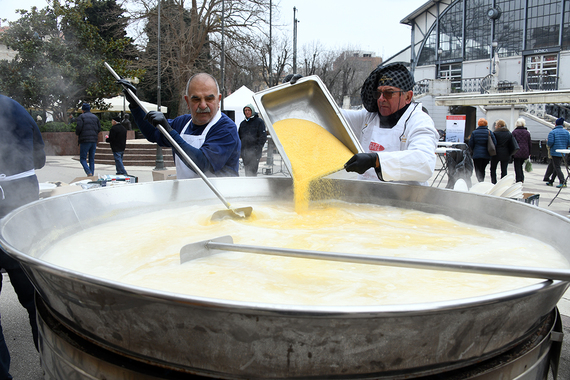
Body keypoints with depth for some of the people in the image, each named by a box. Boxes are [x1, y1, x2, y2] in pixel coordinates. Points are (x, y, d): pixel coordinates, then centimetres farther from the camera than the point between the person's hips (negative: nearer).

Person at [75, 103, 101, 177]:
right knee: (92, 159, 11)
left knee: (83, 158, 0)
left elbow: (79, 127, -12)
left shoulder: (81, 117, -2)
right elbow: (99, 129, 11)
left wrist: (77, 134, 8)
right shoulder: (95, 117, 14)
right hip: (94, 140, 5)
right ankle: (92, 175, 8)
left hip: (85, 140, -5)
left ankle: (89, 172, -21)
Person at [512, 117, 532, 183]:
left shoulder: (514, 132, -5)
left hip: (517, 153, -4)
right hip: (525, 153, 4)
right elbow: (530, 143, 11)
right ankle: (522, 178, 12)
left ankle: (518, 180, -2)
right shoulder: (527, 132, 8)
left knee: (517, 167, 0)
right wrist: (529, 153, 17)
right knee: (520, 165, 19)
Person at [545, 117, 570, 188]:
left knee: (557, 167, -6)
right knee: (556, 167, 15)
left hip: (555, 152, -6)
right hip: (563, 153, 6)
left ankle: (563, 182, -18)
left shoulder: (552, 132, -9)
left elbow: (550, 142, -17)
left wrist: (549, 146, 4)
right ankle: (551, 181, 22)